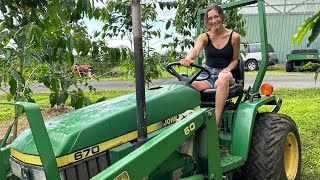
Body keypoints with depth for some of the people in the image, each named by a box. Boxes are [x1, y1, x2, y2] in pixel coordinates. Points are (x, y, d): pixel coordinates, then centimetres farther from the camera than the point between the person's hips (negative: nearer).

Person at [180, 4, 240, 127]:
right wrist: (188, 59, -46)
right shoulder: (204, 37, 1)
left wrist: (227, 70, -13)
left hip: (225, 73, -1)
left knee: (223, 79, -41)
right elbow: (195, 50, -21)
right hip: (207, 73, 1)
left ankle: (215, 122, -41)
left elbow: (235, 59, 10)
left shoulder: (234, 37, 2)